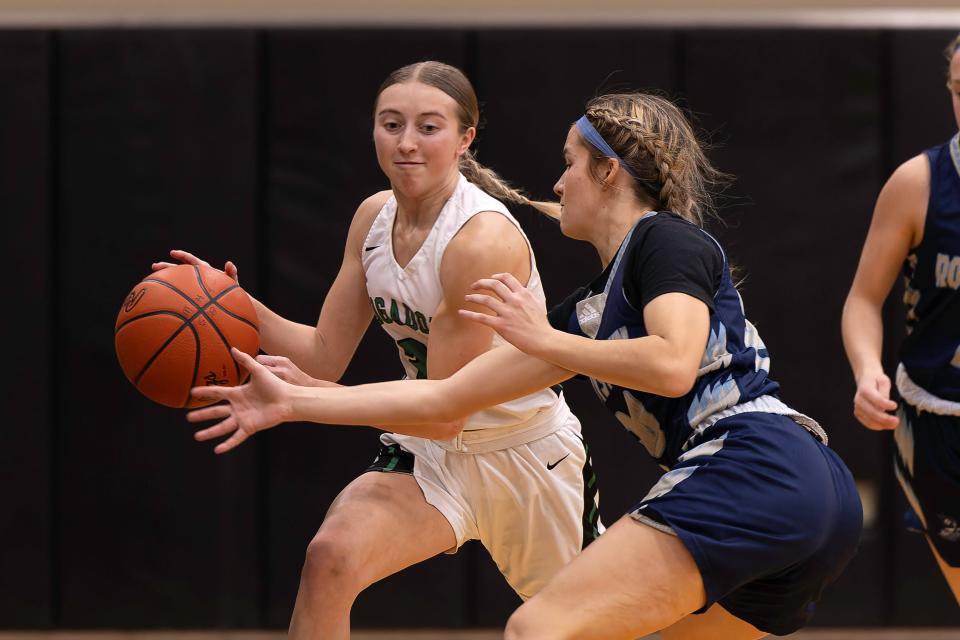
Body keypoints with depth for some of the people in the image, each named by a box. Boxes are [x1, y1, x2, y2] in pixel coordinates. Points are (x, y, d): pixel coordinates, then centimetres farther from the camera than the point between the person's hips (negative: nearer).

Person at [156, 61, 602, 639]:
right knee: (330, 558, -23)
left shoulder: (483, 240, -28)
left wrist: (310, 395, -37)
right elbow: (325, 355, 0)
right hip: (432, 452, 5)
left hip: (526, 456, -5)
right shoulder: (375, 217, -5)